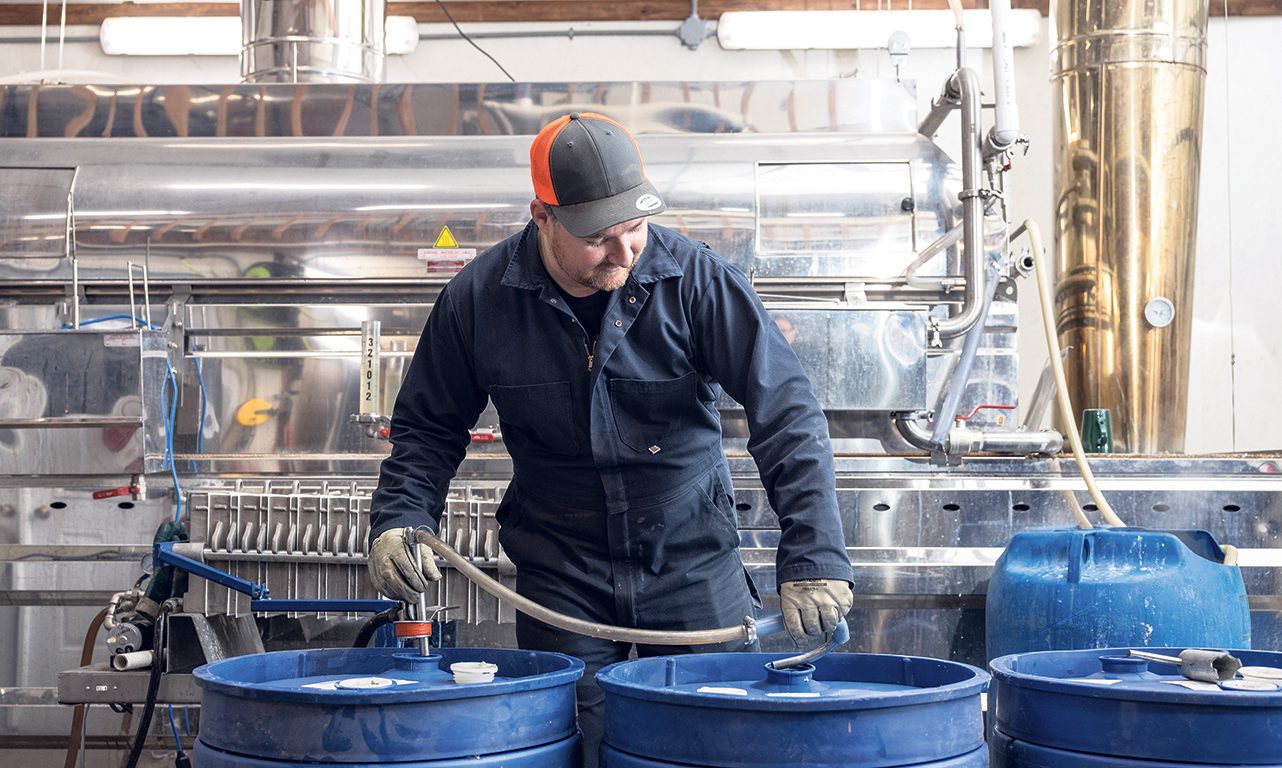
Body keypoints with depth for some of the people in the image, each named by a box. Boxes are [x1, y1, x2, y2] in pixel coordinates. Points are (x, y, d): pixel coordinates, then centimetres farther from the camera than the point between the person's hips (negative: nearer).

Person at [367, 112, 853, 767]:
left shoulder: (697, 279, -13)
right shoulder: (478, 298, -7)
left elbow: (786, 414, -17)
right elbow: (427, 427, 7)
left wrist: (813, 556, -26)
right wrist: (399, 518, -9)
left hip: (694, 563, 0)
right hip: (559, 578, 1)